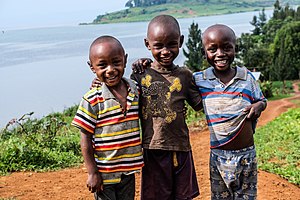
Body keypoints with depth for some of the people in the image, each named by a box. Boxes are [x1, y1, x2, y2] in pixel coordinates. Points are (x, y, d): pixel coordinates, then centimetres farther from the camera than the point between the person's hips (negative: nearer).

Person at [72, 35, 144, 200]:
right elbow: (86, 139, -12)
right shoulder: (92, 101, -17)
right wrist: (92, 173, -11)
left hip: (128, 171, 5)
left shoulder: (136, 90, -3)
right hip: (104, 174, -4)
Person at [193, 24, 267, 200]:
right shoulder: (199, 80, -5)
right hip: (219, 156, -1)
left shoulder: (247, 76, -1)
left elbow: (262, 100, 13)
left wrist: (258, 105, -11)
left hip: (247, 154, 1)